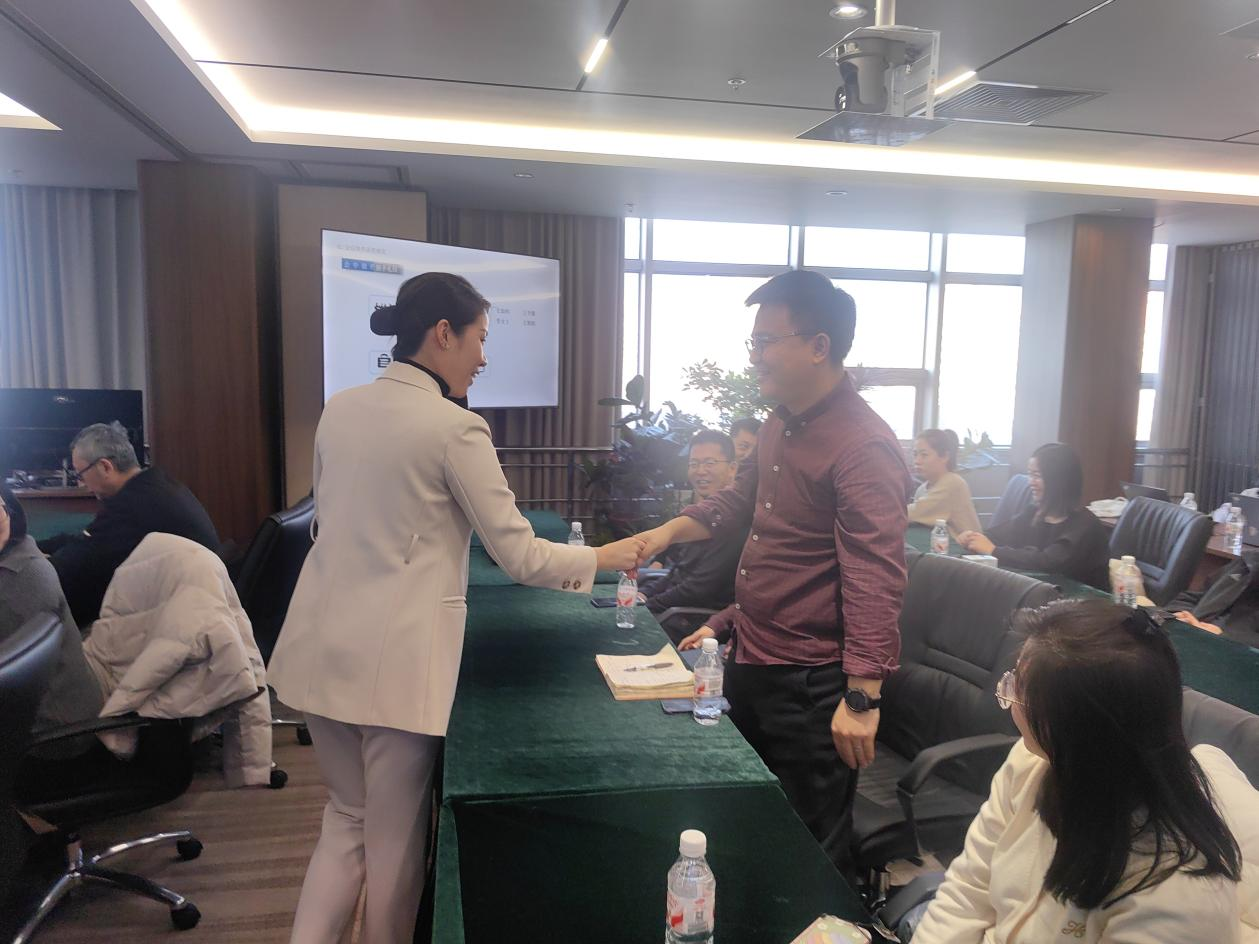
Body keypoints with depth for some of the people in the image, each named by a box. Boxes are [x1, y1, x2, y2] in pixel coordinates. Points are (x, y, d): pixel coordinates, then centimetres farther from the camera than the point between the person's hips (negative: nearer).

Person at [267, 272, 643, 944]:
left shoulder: (340, 408, 6)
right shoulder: (454, 427, -15)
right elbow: (519, 556, -12)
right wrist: (604, 558, 3)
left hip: (323, 646, 7)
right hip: (394, 660, -7)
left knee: (348, 818, 23)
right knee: (394, 837, 13)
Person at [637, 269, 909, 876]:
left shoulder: (863, 447, -21)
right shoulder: (781, 424, 8)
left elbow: (874, 579, -25)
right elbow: (740, 500, 23)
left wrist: (862, 697, -27)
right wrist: (671, 530, 8)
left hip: (811, 683, -9)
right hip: (750, 662, 9)